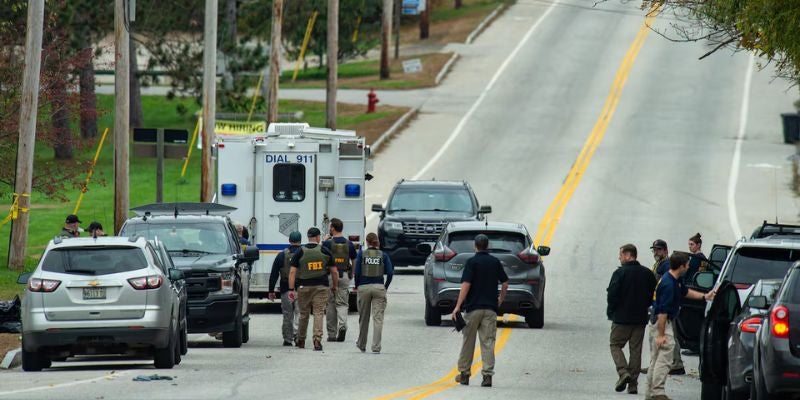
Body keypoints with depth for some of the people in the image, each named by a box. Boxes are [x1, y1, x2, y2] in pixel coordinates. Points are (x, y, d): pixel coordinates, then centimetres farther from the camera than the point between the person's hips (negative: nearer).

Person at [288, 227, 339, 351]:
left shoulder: (300, 252, 0)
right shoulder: (325, 251, 1)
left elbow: (292, 272, -5)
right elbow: (334, 272, 5)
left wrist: (291, 289, -5)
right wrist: (335, 285, 20)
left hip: (303, 286, 1)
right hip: (321, 286, -1)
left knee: (303, 314, 12)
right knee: (318, 313, -1)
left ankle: (301, 341, 24)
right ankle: (317, 340, -15)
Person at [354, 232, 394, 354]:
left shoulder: (361, 254, -1)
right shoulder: (383, 255, 1)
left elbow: (357, 272, -6)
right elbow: (390, 272, -5)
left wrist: (356, 286, 7)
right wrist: (386, 287, 7)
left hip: (364, 288, 0)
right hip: (379, 288, 0)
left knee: (363, 318, 14)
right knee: (378, 318, -1)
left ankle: (362, 344, 28)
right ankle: (376, 347, -10)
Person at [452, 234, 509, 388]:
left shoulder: (471, 262, -7)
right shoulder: (495, 262, 5)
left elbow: (466, 285, -14)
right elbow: (505, 284, 10)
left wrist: (458, 306, -14)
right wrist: (501, 300, 26)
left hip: (473, 307, -3)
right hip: (491, 308, 3)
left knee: (468, 342, 10)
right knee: (488, 342, 0)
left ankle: (464, 373, 17)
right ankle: (487, 375, -9)